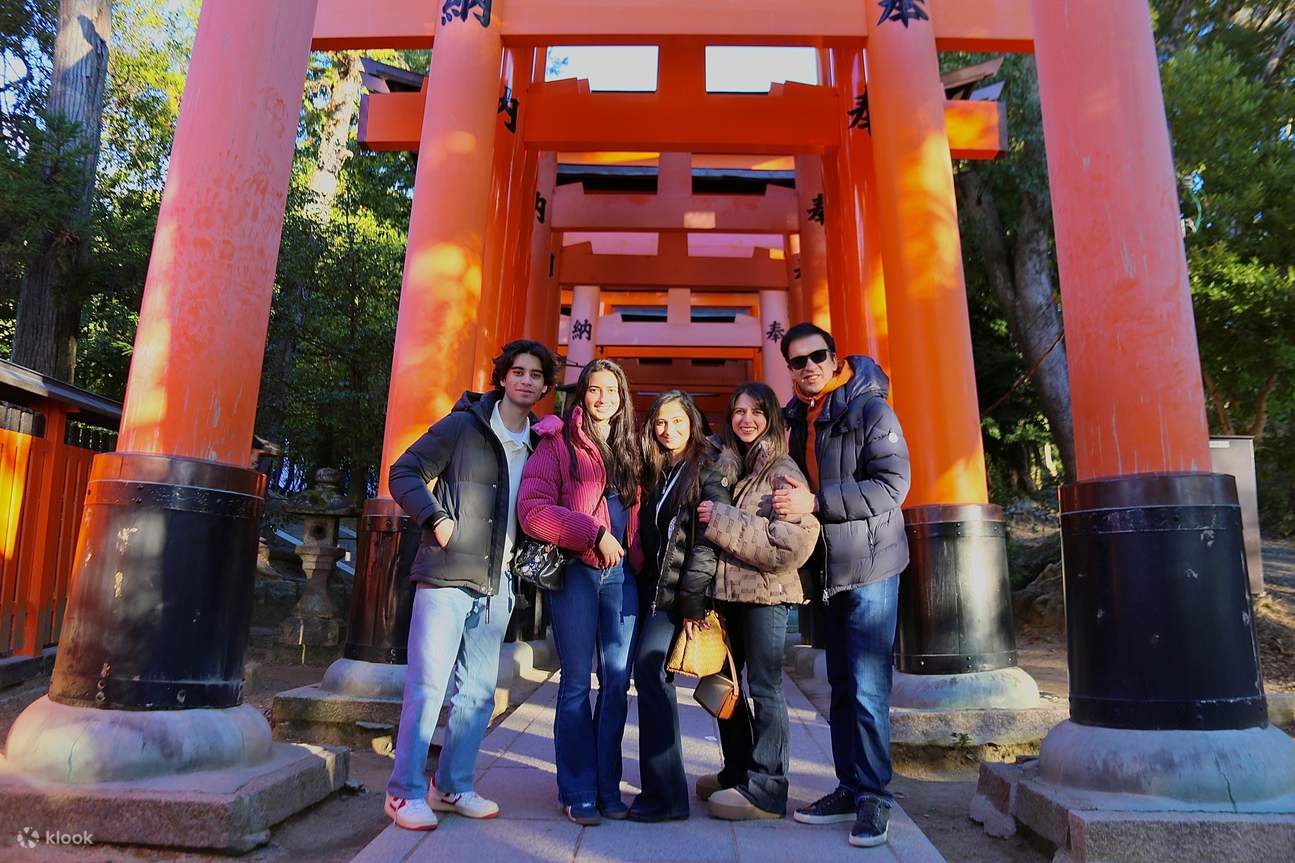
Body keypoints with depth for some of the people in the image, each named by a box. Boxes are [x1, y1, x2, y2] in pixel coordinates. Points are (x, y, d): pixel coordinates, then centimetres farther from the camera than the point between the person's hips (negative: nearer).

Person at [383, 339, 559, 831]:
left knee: (478, 693, 11)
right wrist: (436, 518, -17)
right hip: (446, 576, -5)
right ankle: (405, 792, 10)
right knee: (427, 685, -3)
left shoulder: (537, 445, 12)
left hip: (496, 586, 6)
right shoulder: (463, 426, -3)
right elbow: (404, 473, -3)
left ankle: (453, 786, 24)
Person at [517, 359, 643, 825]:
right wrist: (595, 533, -16)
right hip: (576, 571, -4)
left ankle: (608, 786, 18)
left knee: (617, 682, 5)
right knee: (577, 683, 2)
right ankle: (579, 791, 15)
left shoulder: (629, 448, 16)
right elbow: (533, 509, -11)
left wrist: (636, 557, 4)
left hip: (622, 574, 4)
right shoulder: (558, 442, 0)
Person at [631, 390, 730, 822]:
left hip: (682, 595, -7)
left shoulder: (707, 470, -6)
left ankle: (665, 794, -4)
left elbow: (708, 539, -14)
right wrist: (644, 588, 10)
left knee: (649, 671, -12)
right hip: (654, 591, 7)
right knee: (652, 676, 6)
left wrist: (692, 599, -18)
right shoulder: (657, 473, 16)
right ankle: (662, 789, 16)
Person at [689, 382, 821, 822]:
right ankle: (737, 772, 30)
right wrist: (709, 517, 0)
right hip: (725, 588, 7)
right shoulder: (723, 465, 12)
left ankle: (765, 790, 11)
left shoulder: (782, 472, -8)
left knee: (764, 689, 0)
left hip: (766, 592, -7)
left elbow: (797, 539, -20)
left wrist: (726, 522, -19)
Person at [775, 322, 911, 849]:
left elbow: (892, 485, -20)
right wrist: (789, 499, 3)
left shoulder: (870, 409, -11)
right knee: (841, 687, 14)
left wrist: (816, 502, -24)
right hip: (829, 570, 7)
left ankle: (874, 797, 9)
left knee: (867, 690, -5)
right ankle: (849, 787, 26)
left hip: (869, 568, -7)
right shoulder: (798, 420, 10)